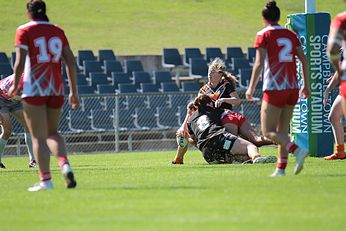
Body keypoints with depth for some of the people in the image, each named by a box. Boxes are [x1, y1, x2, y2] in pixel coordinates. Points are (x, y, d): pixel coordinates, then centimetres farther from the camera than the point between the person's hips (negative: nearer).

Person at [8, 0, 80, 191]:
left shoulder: (24, 31, -3)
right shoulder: (58, 32, 10)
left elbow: (20, 63, -11)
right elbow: (71, 62, 8)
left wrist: (15, 86, 3)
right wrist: (73, 91, 12)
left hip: (34, 89, -4)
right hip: (56, 89, 4)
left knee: (38, 137, 1)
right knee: (52, 132, 17)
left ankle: (45, 180, -3)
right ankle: (65, 165, -8)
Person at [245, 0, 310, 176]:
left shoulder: (264, 35, -2)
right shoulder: (291, 35, 12)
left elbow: (259, 64, -9)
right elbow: (304, 60, 8)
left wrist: (251, 88, -4)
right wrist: (306, 85, 15)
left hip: (274, 89, -6)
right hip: (293, 89, 6)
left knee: (268, 131, -2)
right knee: (282, 130, 13)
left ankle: (297, 150, -23)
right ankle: (281, 169, 9)